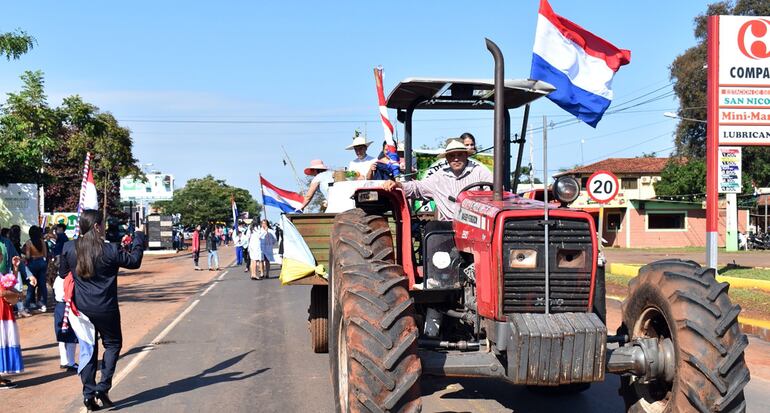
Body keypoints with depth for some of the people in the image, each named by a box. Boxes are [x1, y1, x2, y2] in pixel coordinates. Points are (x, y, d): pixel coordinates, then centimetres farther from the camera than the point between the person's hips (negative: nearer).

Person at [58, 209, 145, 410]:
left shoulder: (69, 248, -5)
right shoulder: (110, 250, -16)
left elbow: (62, 273, 10)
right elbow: (134, 261, -2)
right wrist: (138, 238, 10)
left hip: (81, 308, 4)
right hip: (105, 309, -4)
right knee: (113, 344, 15)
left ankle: (89, 393, 14)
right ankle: (103, 388, 4)